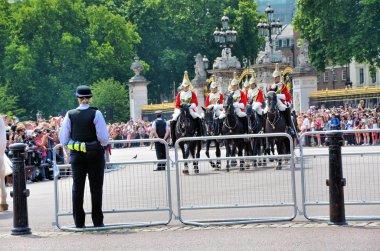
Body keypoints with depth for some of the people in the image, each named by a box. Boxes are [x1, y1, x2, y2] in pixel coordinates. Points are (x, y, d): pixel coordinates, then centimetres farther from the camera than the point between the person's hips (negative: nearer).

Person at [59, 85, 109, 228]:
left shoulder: (70, 115, -3)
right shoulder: (95, 114, -10)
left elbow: (63, 139, -1)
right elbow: (104, 137, -12)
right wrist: (103, 144, 9)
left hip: (76, 155, 2)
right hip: (95, 154, -2)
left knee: (77, 187, 9)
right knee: (96, 187, 6)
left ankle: (79, 222, 9)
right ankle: (97, 221, 6)